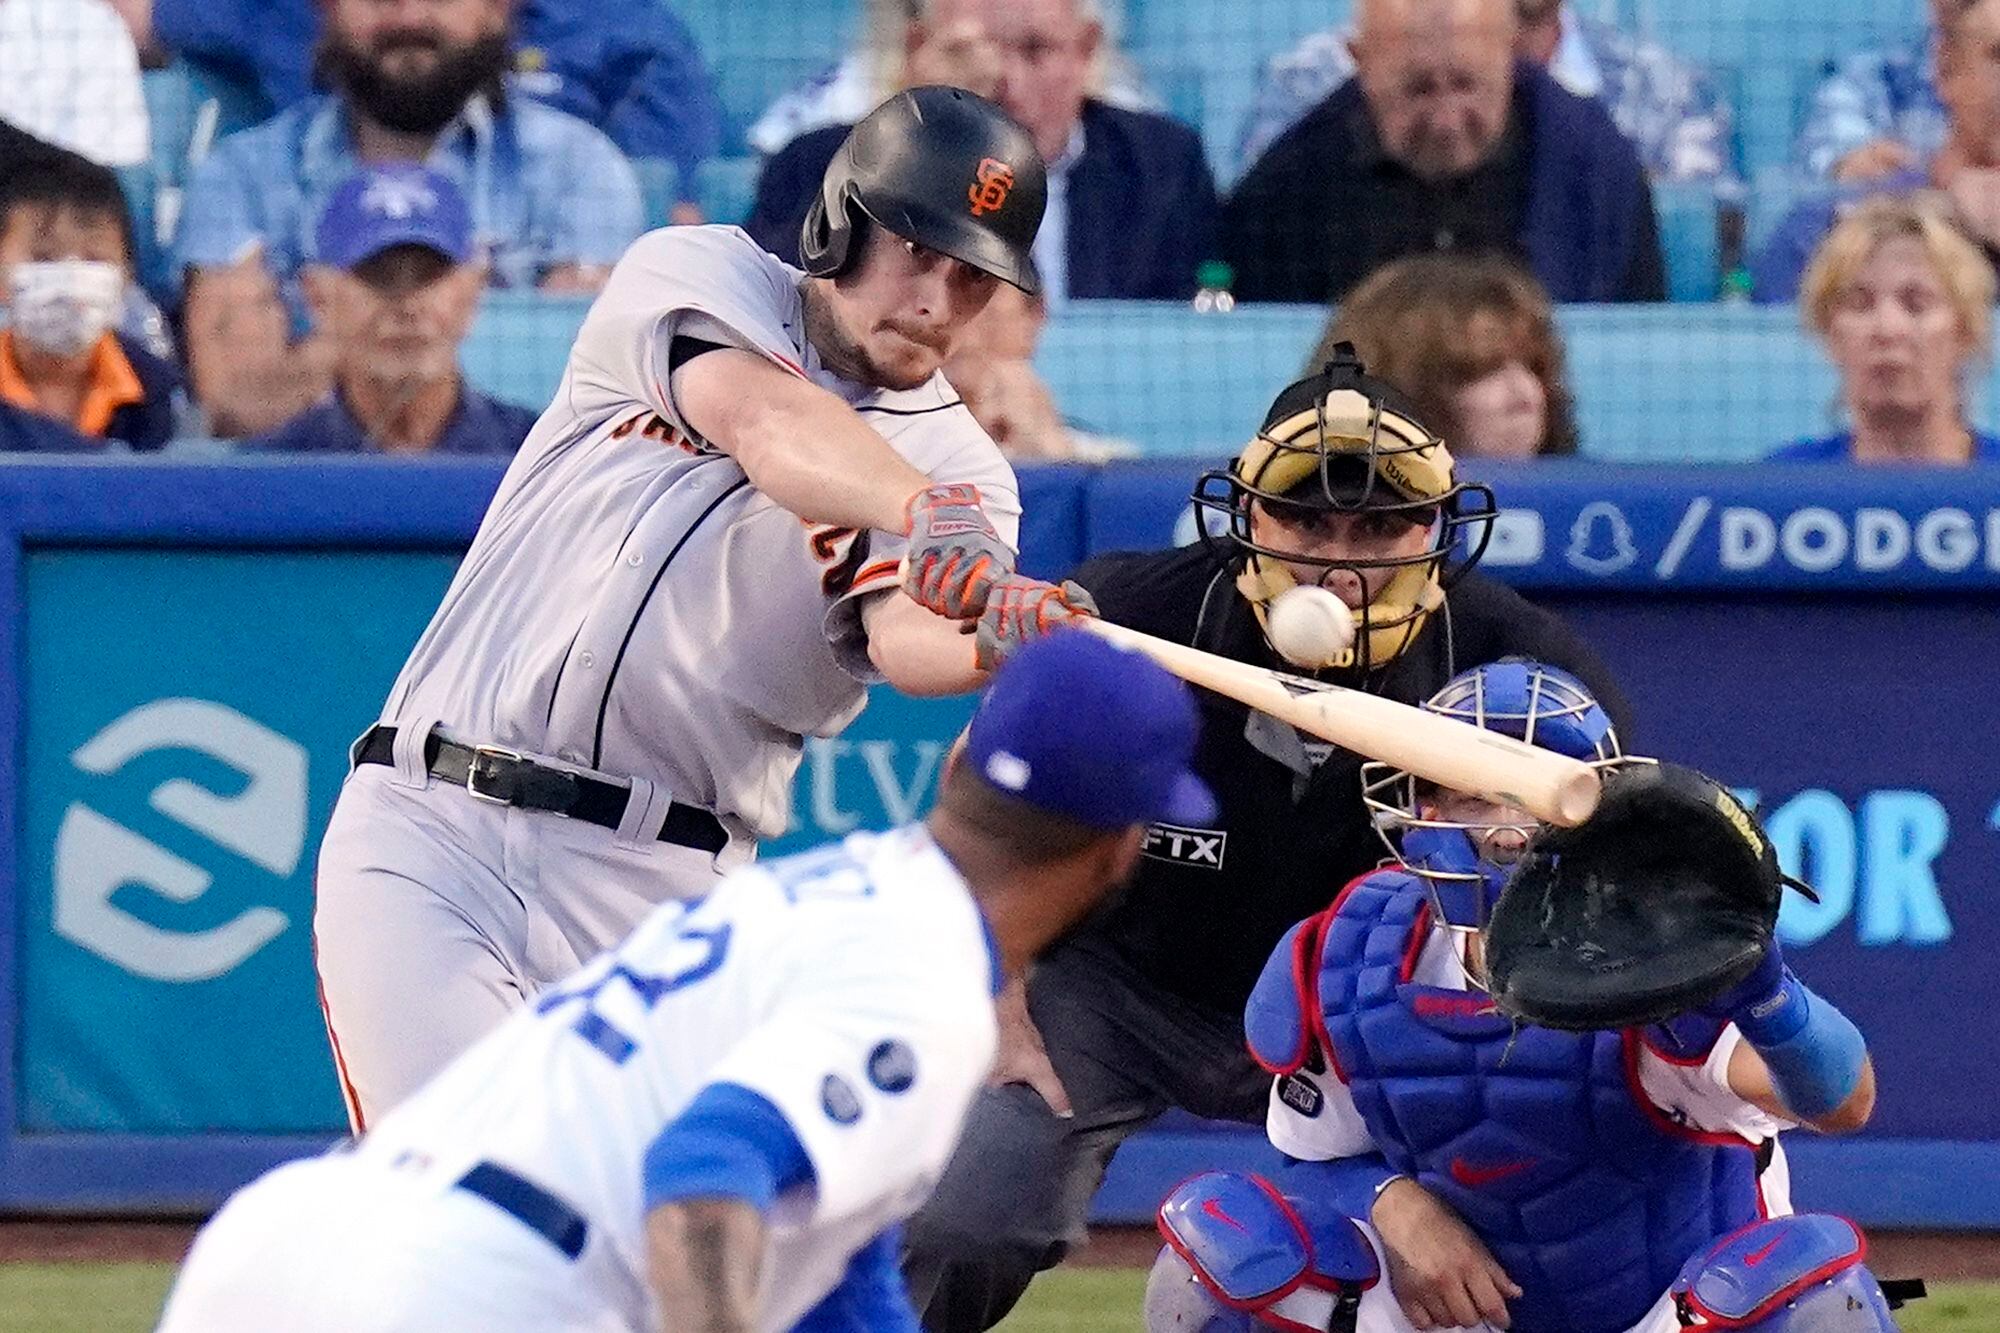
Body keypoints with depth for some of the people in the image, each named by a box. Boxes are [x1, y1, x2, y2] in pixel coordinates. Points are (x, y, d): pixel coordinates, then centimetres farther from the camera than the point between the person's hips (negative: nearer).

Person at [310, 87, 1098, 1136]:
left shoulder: (955, 464, 7)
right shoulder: (697, 277, 6)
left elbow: (904, 641, -15)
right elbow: (764, 421, -18)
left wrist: (998, 641, -39)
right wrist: (922, 514, -37)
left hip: (660, 894, 2)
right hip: (425, 839, -1)